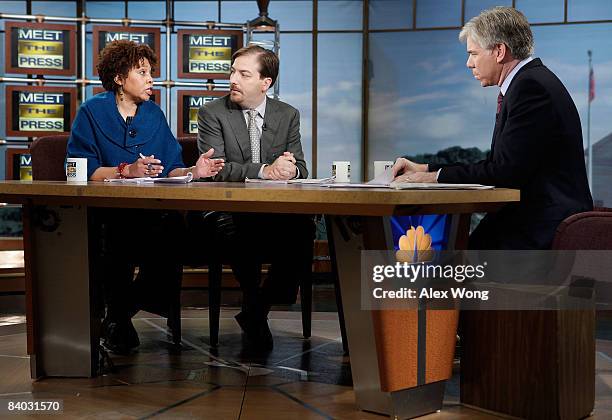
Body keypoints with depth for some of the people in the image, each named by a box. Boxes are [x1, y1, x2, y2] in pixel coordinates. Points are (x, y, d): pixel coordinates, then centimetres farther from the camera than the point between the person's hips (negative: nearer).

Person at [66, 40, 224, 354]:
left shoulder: (154, 115, 18)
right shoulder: (92, 112, 6)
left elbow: (169, 170, 11)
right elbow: (81, 170, -4)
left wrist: (193, 172, -9)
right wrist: (127, 170, -14)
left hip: (152, 211, 4)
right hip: (103, 211, -3)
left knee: (173, 229, -29)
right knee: (116, 232, -36)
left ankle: (118, 315, -3)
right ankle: (115, 314, -5)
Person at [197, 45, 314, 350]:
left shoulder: (288, 115, 14)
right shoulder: (211, 114, 4)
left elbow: (300, 168, 11)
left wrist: (291, 170, -16)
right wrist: (265, 171, -22)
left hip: (278, 211, 3)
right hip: (229, 212, -3)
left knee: (303, 228, -30)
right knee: (248, 232, -38)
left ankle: (255, 312, -9)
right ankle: (254, 309, -9)